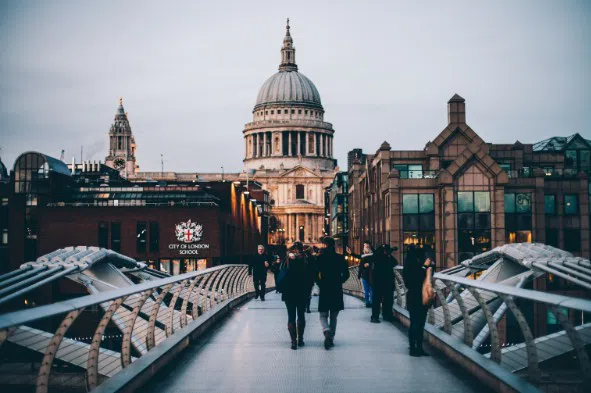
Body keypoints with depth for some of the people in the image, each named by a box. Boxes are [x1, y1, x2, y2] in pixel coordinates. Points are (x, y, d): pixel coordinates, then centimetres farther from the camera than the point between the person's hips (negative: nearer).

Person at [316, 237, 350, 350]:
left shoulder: (320, 258, -6)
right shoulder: (340, 258, -1)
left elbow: (315, 274, -9)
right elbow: (346, 274, -1)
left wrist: (320, 284, 6)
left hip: (324, 290, -2)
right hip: (337, 291, 2)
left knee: (323, 315, 6)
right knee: (333, 317, 14)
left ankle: (327, 331, -22)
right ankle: (331, 339, 15)